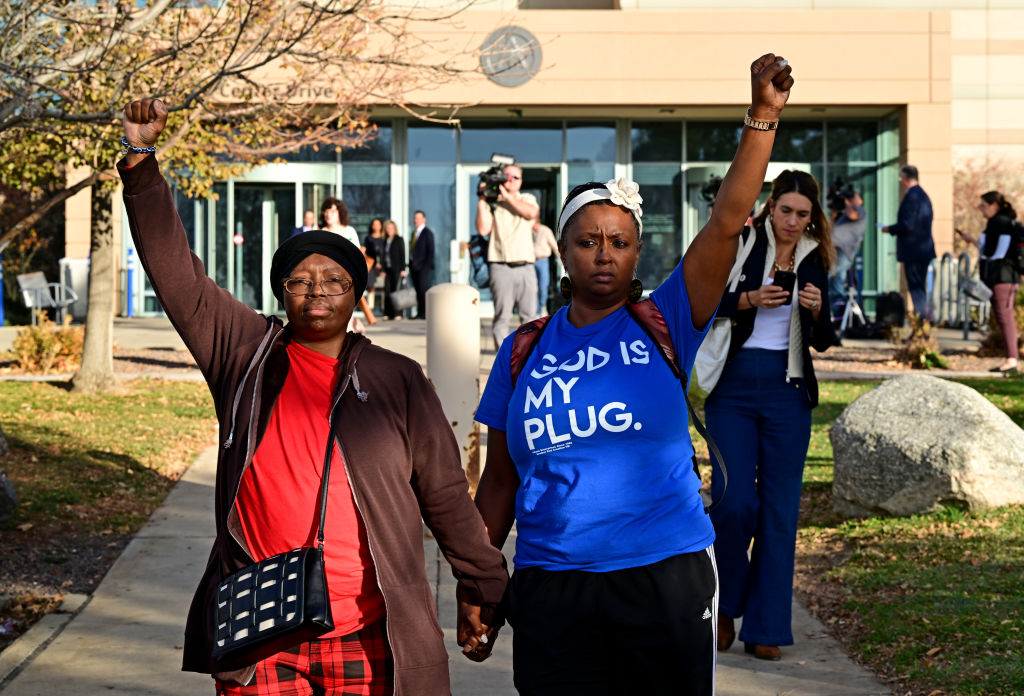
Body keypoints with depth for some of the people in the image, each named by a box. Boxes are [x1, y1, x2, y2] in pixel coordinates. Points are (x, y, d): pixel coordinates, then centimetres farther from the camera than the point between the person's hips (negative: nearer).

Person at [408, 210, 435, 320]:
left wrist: (427, 265, -15)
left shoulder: (427, 233, -3)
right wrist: (410, 264, 10)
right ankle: (420, 313, 9)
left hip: (423, 266, -7)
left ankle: (426, 313, -9)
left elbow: (431, 250, -8)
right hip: (414, 265, 7)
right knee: (418, 290, 7)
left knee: (424, 289, -10)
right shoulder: (414, 232, 18)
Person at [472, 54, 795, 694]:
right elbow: (500, 482, 10)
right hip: (549, 587, 1)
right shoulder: (523, 350, 7)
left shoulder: (666, 323, 2)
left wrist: (763, 117, -18)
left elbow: (727, 223, -10)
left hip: (668, 575, -1)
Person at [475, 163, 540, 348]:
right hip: (501, 267, -2)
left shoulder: (527, 199, 17)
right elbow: (483, 230, -3)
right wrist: (482, 201, -5)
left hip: (525, 266, 2)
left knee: (529, 315, 0)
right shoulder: (492, 203, 10)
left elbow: (531, 212, -6)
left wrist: (507, 196, -3)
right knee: (502, 316, -5)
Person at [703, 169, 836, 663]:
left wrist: (817, 310, -10)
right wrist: (749, 301, -16)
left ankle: (766, 628, 9)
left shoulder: (813, 261, 8)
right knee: (733, 501, -9)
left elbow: (823, 342, 10)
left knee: (779, 508, 1)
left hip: (787, 391, 3)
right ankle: (725, 605, 15)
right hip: (734, 386, -3)